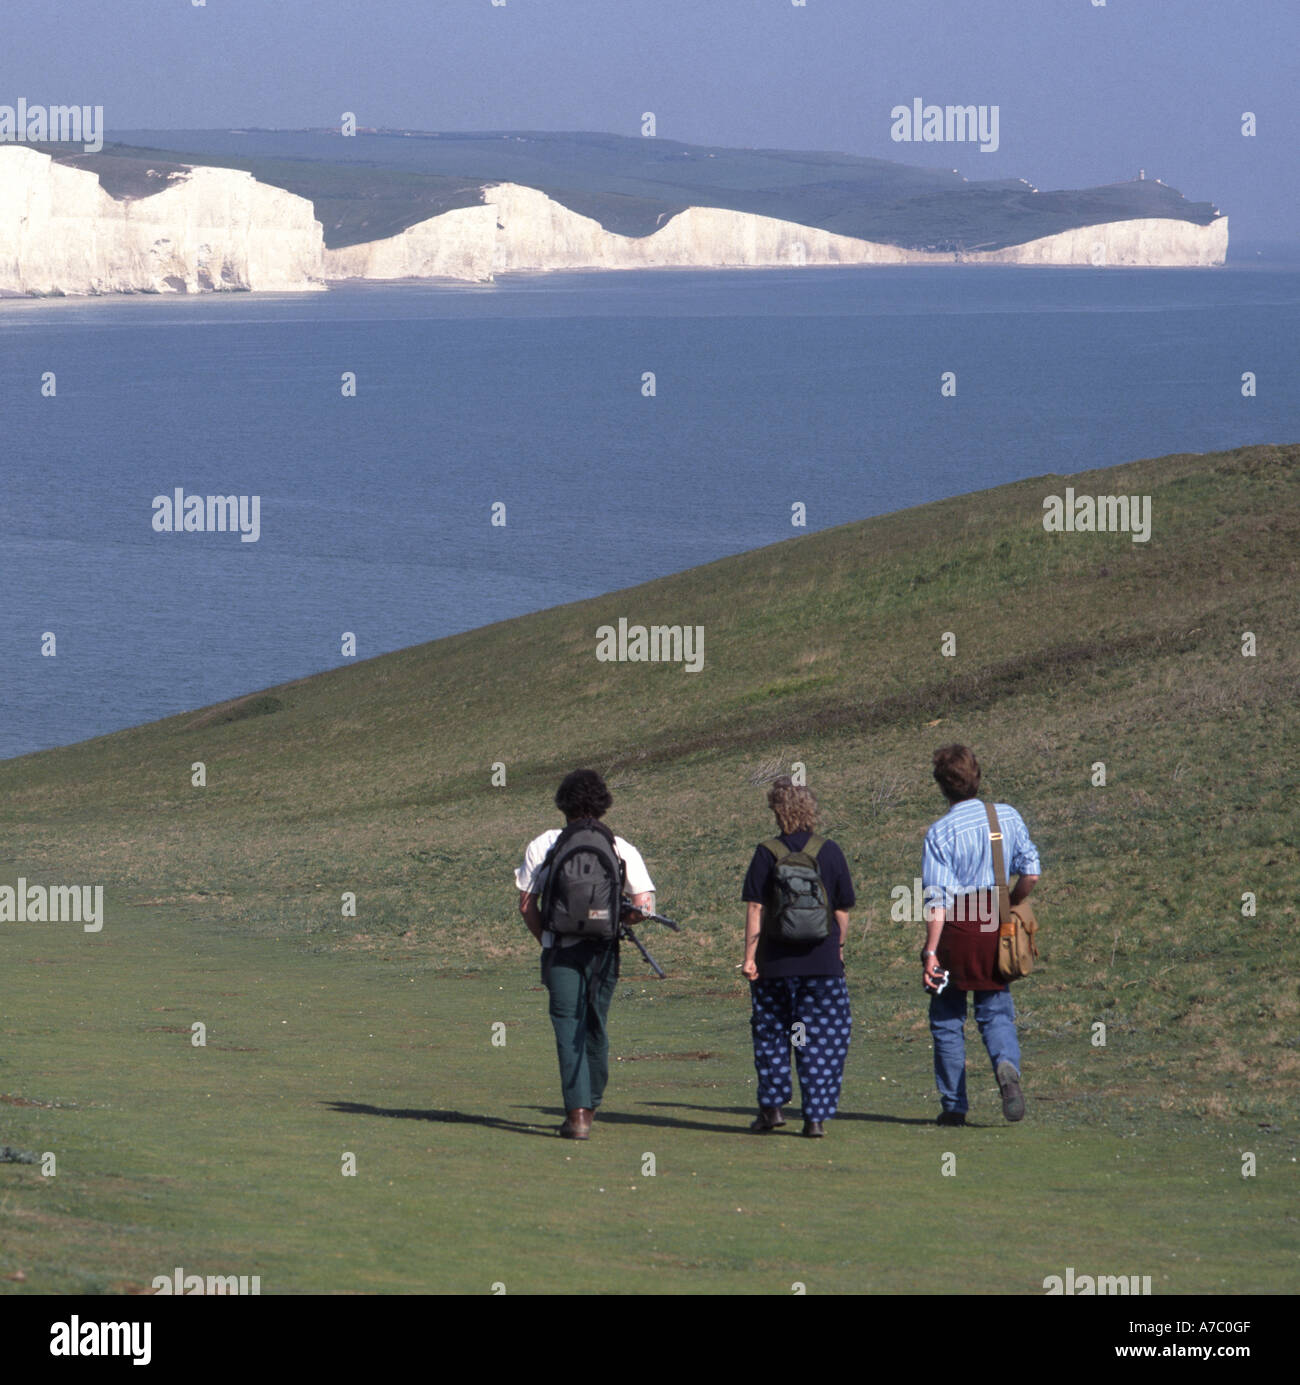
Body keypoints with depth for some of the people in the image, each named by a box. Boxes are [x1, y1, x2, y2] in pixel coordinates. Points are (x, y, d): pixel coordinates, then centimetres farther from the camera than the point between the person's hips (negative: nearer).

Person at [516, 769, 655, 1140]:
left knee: (569, 1028, -3)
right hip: (604, 950, 2)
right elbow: (644, 904, -4)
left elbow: (526, 904, 2)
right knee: (595, 1028, 17)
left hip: (561, 951, -2)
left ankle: (577, 1112, -16)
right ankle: (590, 1106, 29)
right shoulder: (622, 849, 3)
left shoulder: (543, 845, 3)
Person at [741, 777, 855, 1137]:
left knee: (770, 1034, 15)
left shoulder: (766, 853, -4)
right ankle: (816, 1116, 1)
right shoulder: (829, 852, 0)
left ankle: (772, 1105, 14)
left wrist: (749, 956, -3)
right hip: (823, 960, 1)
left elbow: (755, 908, -6)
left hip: (775, 960, -1)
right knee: (821, 1040, 5)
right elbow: (842, 909, 5)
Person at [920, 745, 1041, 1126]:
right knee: (996, 1012, 12)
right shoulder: (1008, 817, 1)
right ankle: (1007, 1064, -20)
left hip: (955, 927, -3)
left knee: (947, 1019, 10)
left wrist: (930, 953, -14)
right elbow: (1031, 874, 4)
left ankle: (954, 1106, 13)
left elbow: (937, 898, -15)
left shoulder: (940, 832, -12)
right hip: (996, 926, 3)